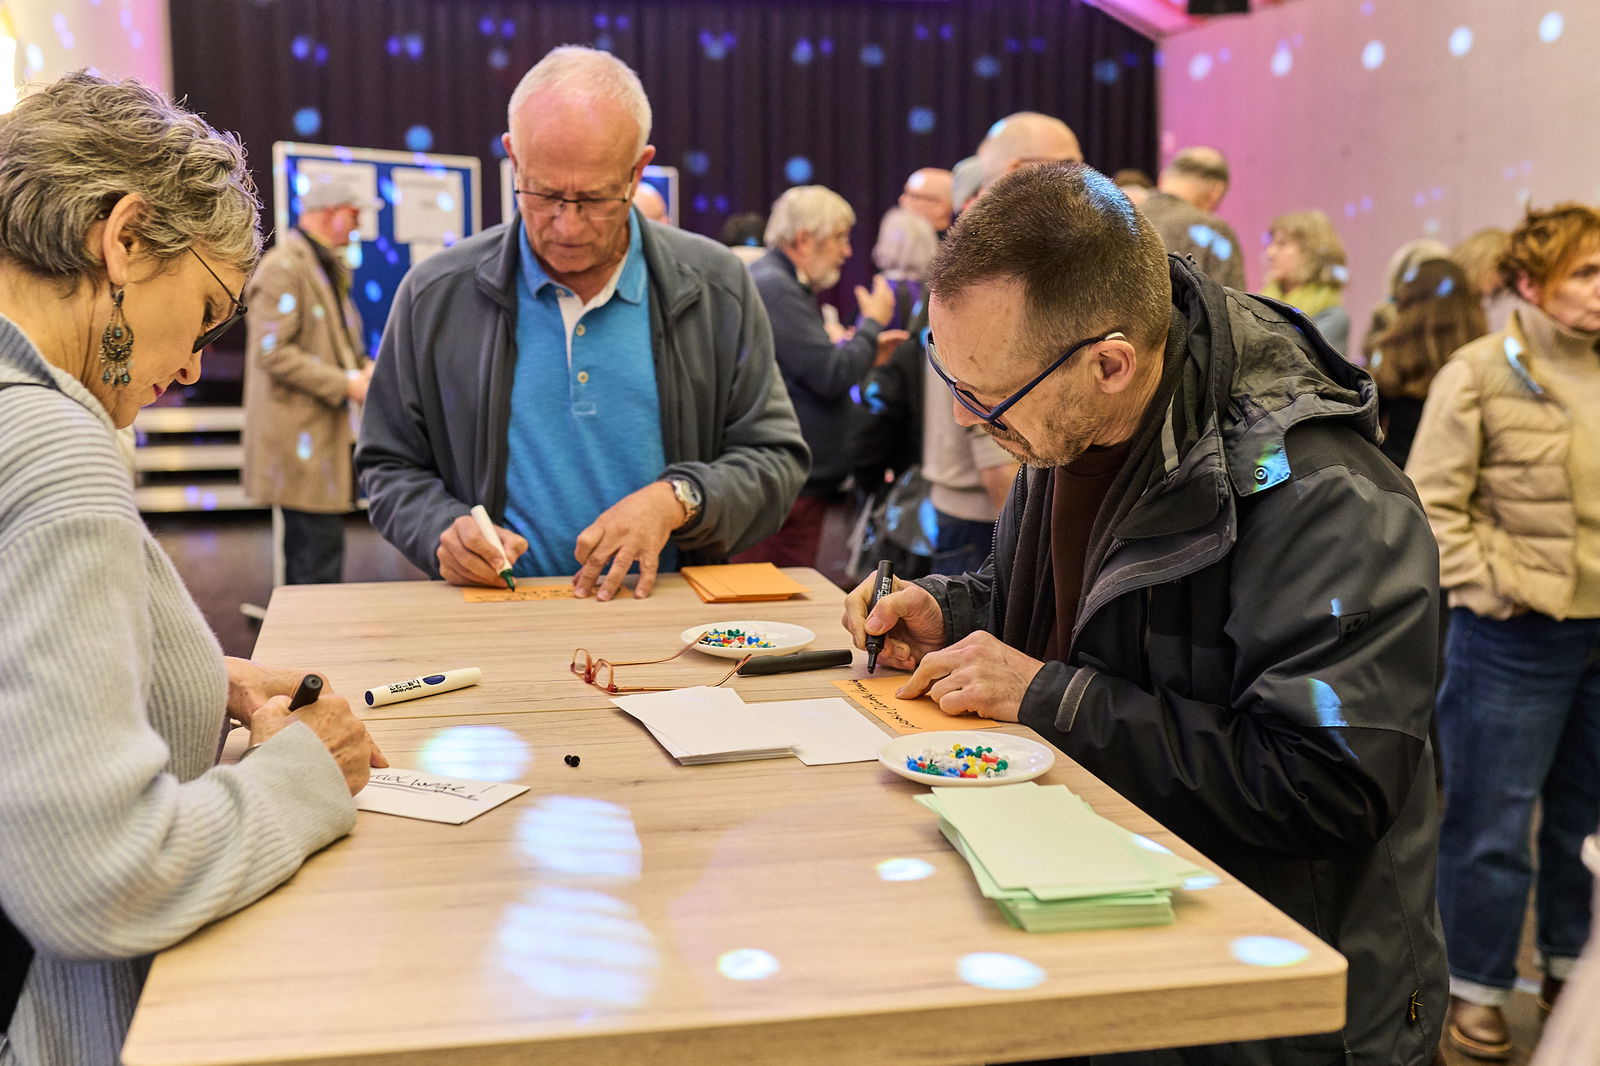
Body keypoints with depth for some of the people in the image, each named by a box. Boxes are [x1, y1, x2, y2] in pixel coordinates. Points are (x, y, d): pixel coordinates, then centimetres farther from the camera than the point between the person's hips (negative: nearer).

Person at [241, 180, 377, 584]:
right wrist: (348, 383, -19)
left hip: (325, 428, 10)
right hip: (299, 437, -10)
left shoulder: (326, 268, 20)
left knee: (304, 556, 15)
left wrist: (365, 369, 7)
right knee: (319, 555, -10)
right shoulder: (281, 269, -12)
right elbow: (273, 352, -20)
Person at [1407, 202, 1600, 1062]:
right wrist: (1491, 588, -16)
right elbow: (1431, 505, -10)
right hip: (1518, 637, -5)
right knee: (1493, 822, 4)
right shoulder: (1481, 374, -8)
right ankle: (1476, 988, 19)